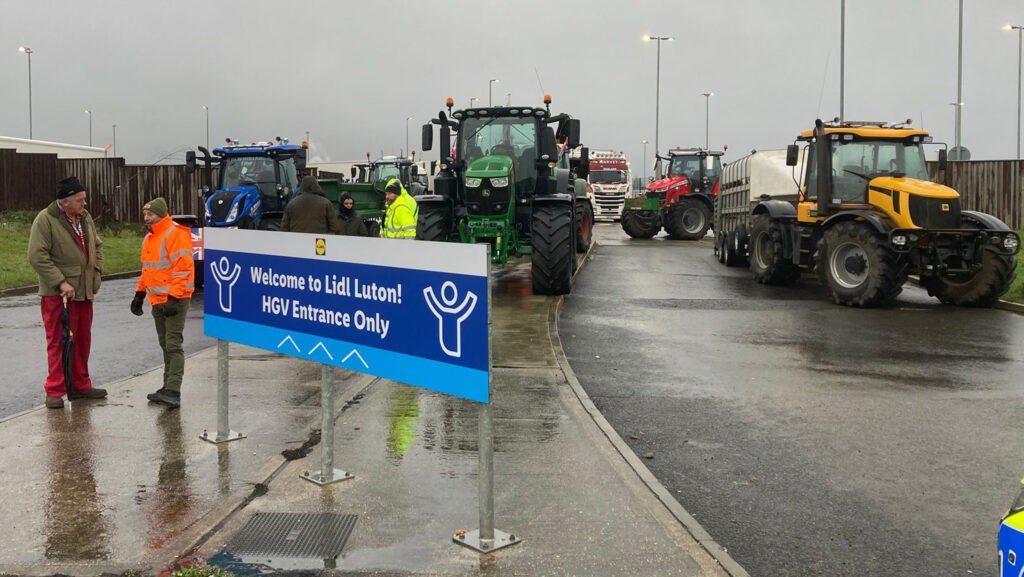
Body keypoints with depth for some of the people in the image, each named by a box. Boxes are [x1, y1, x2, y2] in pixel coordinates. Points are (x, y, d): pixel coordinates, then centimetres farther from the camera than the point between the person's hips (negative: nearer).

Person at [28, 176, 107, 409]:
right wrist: (61, 282, -20)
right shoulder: (45, 219, -13)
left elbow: (97, 245, 23)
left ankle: (80, 385, 25)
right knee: (58, 342, -2)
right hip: (57, 293, -7)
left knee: (83, 339, 13)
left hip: (85, 291, 7)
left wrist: (96, 269, 8)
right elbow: (37, 256, -17)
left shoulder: (85, 217, 9)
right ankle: (55, 391, 7)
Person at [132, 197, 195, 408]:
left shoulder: (176, 235, -14)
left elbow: (184, 268, -20)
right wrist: (140, 293, 22)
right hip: (157, 301, 9)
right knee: (165, 345, 13)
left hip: (174, 301, -9)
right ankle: (168, 387, 20)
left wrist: (173, 298, -24)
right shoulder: (149, 238, 17)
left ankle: (173, 392, -14)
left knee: (173, 345, -11)